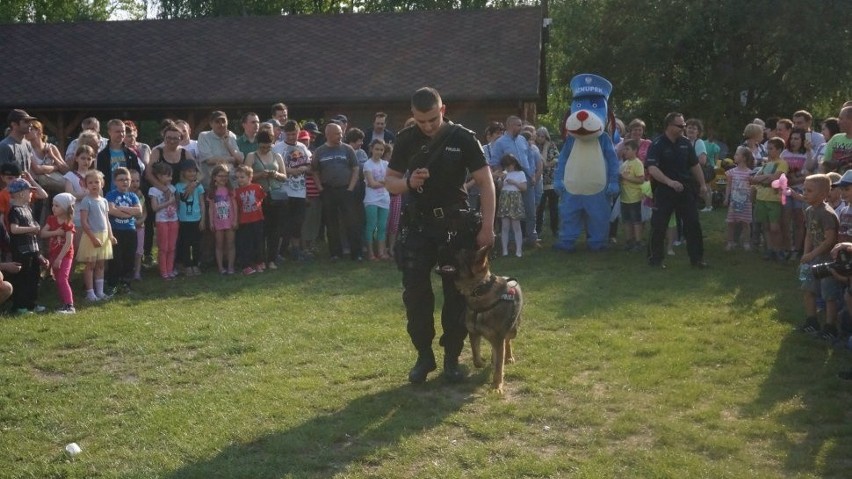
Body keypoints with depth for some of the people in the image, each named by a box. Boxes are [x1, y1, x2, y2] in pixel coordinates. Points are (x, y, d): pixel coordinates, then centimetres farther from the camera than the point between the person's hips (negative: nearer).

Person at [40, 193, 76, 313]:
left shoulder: (68, 224, -14)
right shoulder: (51, 219, 4)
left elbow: (68, 243, -20)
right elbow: (42, 233, -3)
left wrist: (59, 258, -23)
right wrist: (55, 232, -19)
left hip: (65, 255, -7)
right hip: (53, 255, 7)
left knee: (62, 280, -13)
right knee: (58, 281, 9)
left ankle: (70, 306, -13)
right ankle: (64, 304, 17)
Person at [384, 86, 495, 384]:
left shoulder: (463, 138, -8)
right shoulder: (406, 140, 0)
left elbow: (485, 182, -7)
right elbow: (389, 181, 6)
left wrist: (487, 227, -15)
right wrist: (408, 183, -18)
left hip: (456, 225, -2)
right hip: (418, 226, 2)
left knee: (457, 293, 4)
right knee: (415, 294, 1)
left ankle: (452, 358, 17)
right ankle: (424, 356, 16)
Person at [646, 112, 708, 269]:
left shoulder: (685, 143, 6)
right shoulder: (657, 144, -11)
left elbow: (695, 165, 15)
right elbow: (652, 168, -22)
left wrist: (702, 184, 10)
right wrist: (670, 182, -32)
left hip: (686, 189, 5)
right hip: (664, 190, -4)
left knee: (693, 224, 3)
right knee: (659, 225, -1)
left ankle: (697, 258, 12)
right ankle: (655, 258, 12)